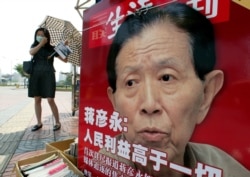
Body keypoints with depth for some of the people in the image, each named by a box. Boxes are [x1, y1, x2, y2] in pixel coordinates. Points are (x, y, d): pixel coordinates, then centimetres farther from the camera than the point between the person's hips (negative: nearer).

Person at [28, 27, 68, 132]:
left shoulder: (51, 48, 5)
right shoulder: (34, 46, 11)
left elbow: (65, 60, 2)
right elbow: (31, 52, -13)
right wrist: (41, 44, -15)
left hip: (48, 75, -3)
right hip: (36, 75, 3)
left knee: (50, 100, -8)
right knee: (37, 100, 5)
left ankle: (57, 123, 4)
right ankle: (39, 123, 17)